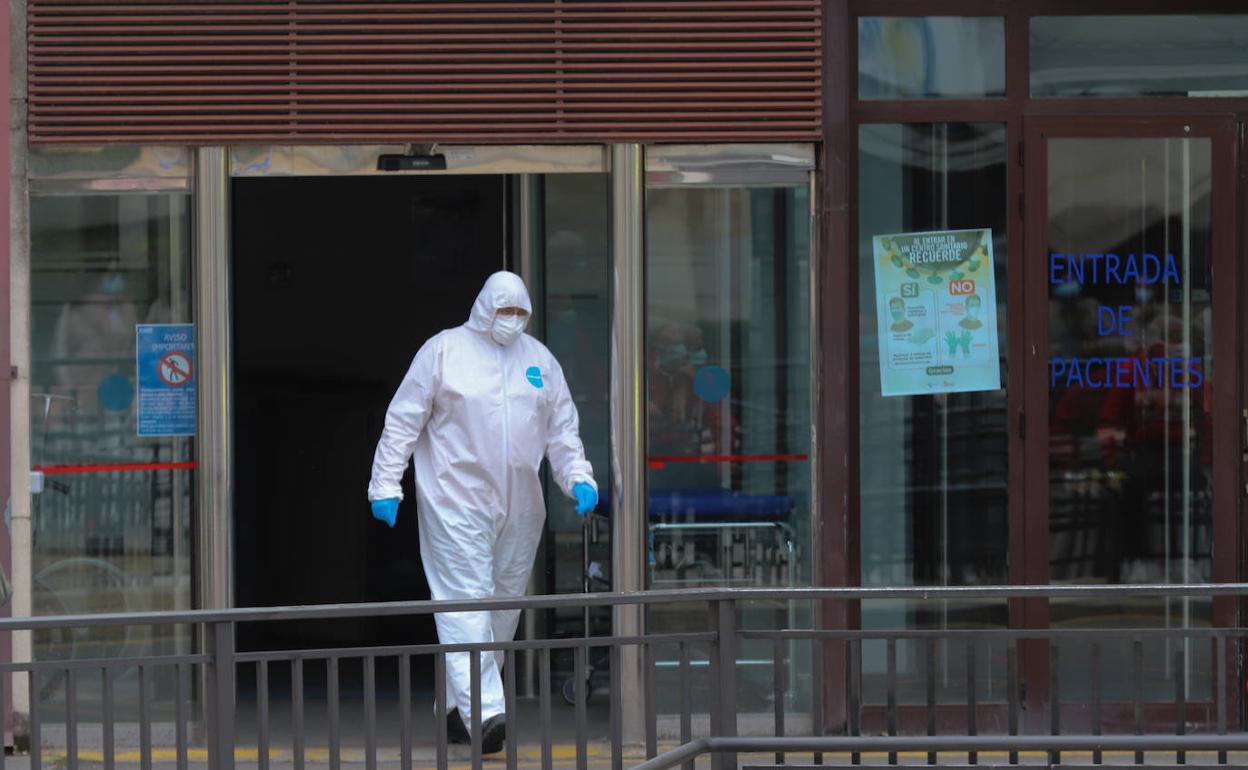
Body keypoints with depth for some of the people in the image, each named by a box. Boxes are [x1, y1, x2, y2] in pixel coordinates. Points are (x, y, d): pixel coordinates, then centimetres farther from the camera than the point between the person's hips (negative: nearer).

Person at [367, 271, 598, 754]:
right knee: (465, 602, -14)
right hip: (454, 501, -5)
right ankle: (484, 711, -23)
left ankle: (457, 710, 17)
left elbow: (563, 430, 18)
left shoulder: (539, 360, 13)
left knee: (503, 607, 7)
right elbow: (403, 421, 0)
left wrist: (579, 479, 3)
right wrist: (385, 485, -6)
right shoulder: (444, 351, 0)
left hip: (519, 510, 6)